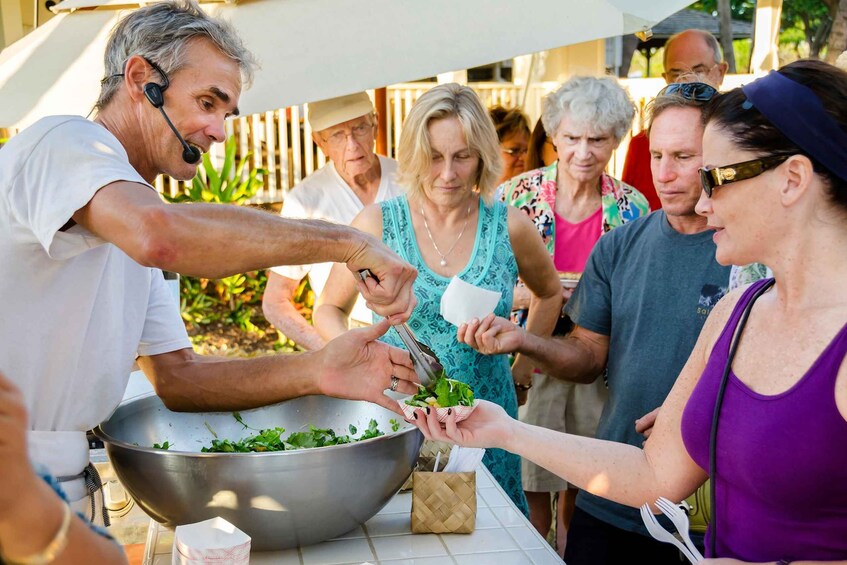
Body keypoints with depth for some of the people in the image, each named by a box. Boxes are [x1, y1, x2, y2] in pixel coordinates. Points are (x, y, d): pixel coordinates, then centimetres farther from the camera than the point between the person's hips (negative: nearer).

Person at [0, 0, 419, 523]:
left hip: (63, 484, 8)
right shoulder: (67, 142, -11)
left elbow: (176, 374, 8)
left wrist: (314, 372, -7)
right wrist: (348, 243, -27)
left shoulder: (133, 202, 16)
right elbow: (158, 234, -34)